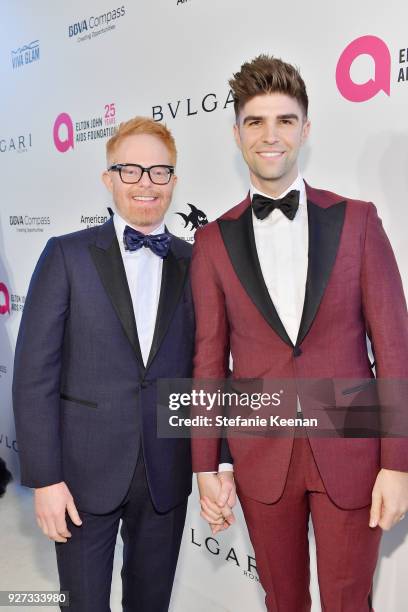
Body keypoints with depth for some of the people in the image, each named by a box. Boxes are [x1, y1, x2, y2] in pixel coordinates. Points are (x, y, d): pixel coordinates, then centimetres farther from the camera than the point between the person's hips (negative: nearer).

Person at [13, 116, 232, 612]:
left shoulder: (195, 264, 2)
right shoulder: (67, 255, -5)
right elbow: (35, 372, -8)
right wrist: (44, 478, -11)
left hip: (166, 476, 3)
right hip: (85, 471, -2)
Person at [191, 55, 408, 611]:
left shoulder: (357, 220, -1)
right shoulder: (213, 240, 1)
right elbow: (210, 360, 2)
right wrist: (207, 466, 2)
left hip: (349, 452, 0)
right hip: (261, 457, 1)